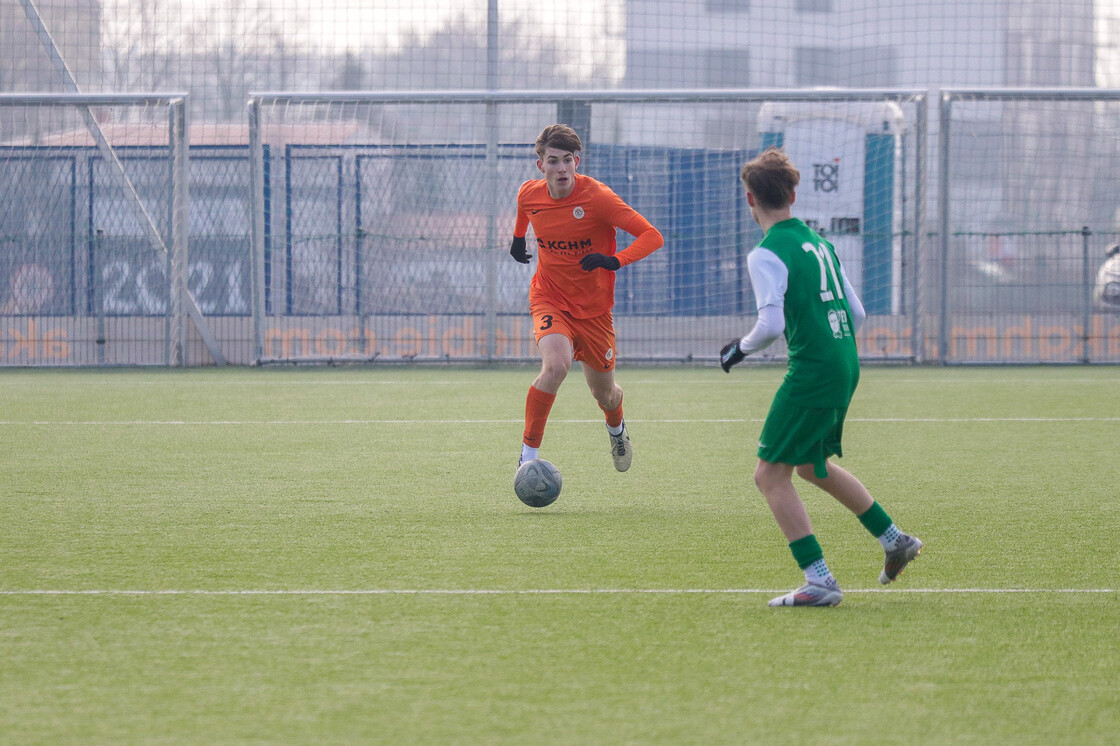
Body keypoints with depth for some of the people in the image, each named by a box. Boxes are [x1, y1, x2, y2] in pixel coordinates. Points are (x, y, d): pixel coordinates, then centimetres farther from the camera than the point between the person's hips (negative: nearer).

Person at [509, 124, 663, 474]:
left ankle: (616, 428, 52)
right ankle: (528, 454, -20)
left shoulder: (597, 197, -22)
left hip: (593, 308, 0)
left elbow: (651, 236, -23)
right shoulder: (529, 195, -9)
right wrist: (518, 238, 27)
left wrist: (614, 261, -37)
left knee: (603, 394, 13)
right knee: (556, 365, -30)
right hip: (549, 298, 0)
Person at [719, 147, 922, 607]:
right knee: (813, 465, 27)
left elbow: (771, 324, -20)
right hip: (846, 368, 8)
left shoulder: (766, 254, -11)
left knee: (771, 474, -2)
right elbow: (857, 314, 15)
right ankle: (893, 539, 31)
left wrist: (740, 349, -2)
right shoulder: (818, 243, 13)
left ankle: (819, 581, -9)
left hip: (812, 372, -8)